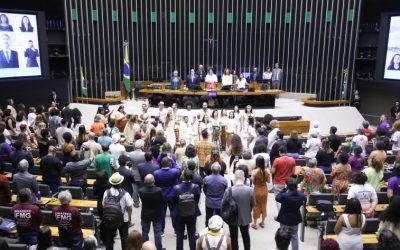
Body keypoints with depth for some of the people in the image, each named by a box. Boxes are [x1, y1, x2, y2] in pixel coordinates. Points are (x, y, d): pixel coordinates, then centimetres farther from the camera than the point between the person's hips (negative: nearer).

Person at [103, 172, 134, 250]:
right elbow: (129, 208, -13)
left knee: (109, 238, 18)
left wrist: (106, 216, 14)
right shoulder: (125, 194, -19)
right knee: (124, 238, 16)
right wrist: (129, 218, 4)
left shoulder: (106, 192, -13)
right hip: (123, 220, -2)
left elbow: (104, 206, -3)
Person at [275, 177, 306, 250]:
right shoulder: (301, 195, -14)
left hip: (284, 219, -3)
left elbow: (277, 198, -6)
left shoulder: (284, 195, -27)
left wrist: (284, 189, -8)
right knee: (294, 237, 18)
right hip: (295, 219, 3)